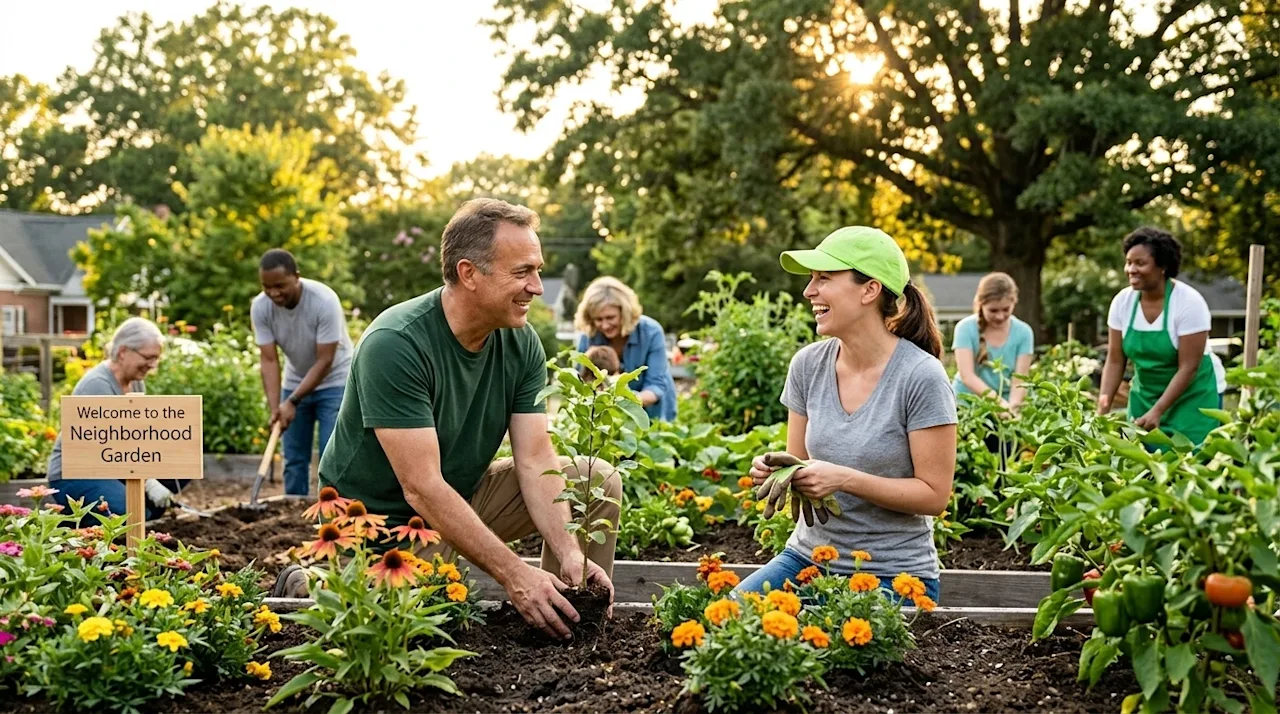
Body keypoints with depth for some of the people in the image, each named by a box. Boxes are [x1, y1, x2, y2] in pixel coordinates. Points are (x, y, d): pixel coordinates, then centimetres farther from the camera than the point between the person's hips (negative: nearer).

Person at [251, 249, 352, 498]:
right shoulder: (260, 306, -17)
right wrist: (275, 408, -28)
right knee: (294, 458, 4)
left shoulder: (324, 300, -29)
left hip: (333, 382, -4)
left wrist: (293, 401, -30)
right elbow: (269, 360, -16)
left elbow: (325, 361, -26)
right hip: (295, 382, 4)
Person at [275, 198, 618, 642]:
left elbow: (536, 461, -11)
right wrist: (515, 575, -35)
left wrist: (569, 553, -27)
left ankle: (571, 629, 4)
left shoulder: (521, 343, -8)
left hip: (464, 495, 6)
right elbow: (422, 489, -32)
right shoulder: (395, 344, -29)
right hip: (382, 520, -6)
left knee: (596, 480, -6)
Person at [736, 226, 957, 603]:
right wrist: (774, 471, -11)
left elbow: (934, 495, -12)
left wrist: (844, 479, -23)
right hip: (808, 555, 5)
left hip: (891, 575, -4)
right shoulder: (808, 365, 2)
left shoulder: (921, 377, -15)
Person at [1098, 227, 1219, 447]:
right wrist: (1103, 406, -15)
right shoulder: (1122, 301, -6)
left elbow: (1188, 368, -19)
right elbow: (1115, 361, -2)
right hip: (1144, 395, 4)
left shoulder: (1189, 302, -19)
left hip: (1190, 397, -4)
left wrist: (1157, 411, -25)